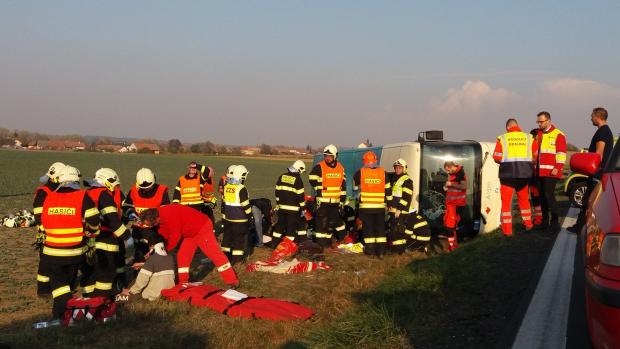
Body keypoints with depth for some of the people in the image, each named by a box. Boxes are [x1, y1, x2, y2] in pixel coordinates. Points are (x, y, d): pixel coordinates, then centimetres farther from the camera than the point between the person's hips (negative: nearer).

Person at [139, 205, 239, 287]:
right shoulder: (161, 215, 1)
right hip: (191, 232, 10)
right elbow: (163, 234, 7)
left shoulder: (169, 215, -29)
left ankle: (232, 281, -9)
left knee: (214, 253, -10)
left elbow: (175, 236, -21)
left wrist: (165, 249, -7)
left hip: (202, 227, -10)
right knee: (182, 255, 7)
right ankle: (183, 283, 15)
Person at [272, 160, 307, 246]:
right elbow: (301, 195, -11)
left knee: (280, 223, 17)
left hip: (281, 206, 6)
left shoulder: (282, 176, 6)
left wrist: (278, 203, 21)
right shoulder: (298, 179, -12)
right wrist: (303, 208, -3)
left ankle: (274, 242, 19)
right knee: (292, 226, 2)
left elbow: (277, 191, 11)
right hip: (293, 208, -6)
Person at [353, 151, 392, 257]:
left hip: (365, 206, -2)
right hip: (380, 207, 2)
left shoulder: (360, 172, -5)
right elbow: (388, 189, 5)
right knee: (380, 228, 9)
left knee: (368, 228, 7)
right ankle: (381, 251, 9)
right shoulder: (383, 172, 0)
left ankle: (370, 249, 9)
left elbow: (355, 187, 12)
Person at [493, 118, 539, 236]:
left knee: (506, 201, 5)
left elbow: (497, 157, -5)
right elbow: (537, 155, 6)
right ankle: (528, 224, 29)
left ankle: (507, 229, 2)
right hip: (524, 173, 3)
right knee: (524, 199, 22)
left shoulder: (502, 138, -2)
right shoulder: (529, 138, 6)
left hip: (508, 173, -3)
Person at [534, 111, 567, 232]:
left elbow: (561, 153, -10)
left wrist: (557, 168, -18)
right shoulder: (537, 134, 17)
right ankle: (545, 221, 17)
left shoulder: (558, 135, -5)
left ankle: (555, 222, -5)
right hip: (539, 171, 7)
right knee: (542, 196, 9)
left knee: (549, 195, -12)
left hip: (551, 172, -7)